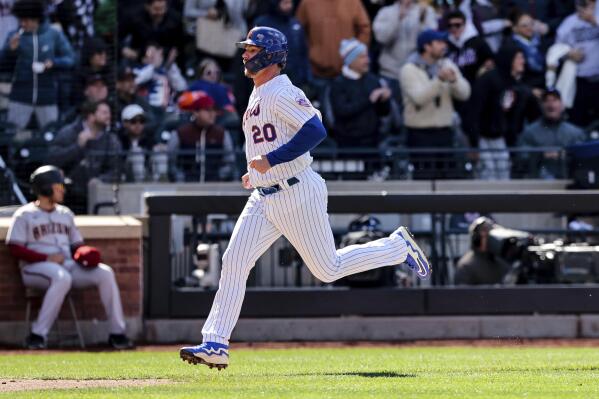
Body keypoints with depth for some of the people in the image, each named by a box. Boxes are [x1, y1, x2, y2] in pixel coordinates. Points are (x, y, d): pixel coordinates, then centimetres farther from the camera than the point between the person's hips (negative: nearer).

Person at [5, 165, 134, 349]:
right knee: (62, 277, -40)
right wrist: (46, 258, -18)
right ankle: (37, 335, -37)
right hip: (36, 268, -6)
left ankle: (117, 333, -16)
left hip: (69, 265, 6)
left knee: (105, 273, -16)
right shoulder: (24, 215, 3)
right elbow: (15, 248, -7)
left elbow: (77, 245, 22)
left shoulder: (65, 214, 22)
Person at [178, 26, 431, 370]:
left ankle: (399, 247, 21)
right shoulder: (258, 94, 15)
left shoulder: (281, 92, -15)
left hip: (297, 194, -9)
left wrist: (271, 160, -27)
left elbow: (315, 130, -26)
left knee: (328, 269, 2)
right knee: (233, 263, -3)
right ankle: (215, 345, -5)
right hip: (265, 197, 9)